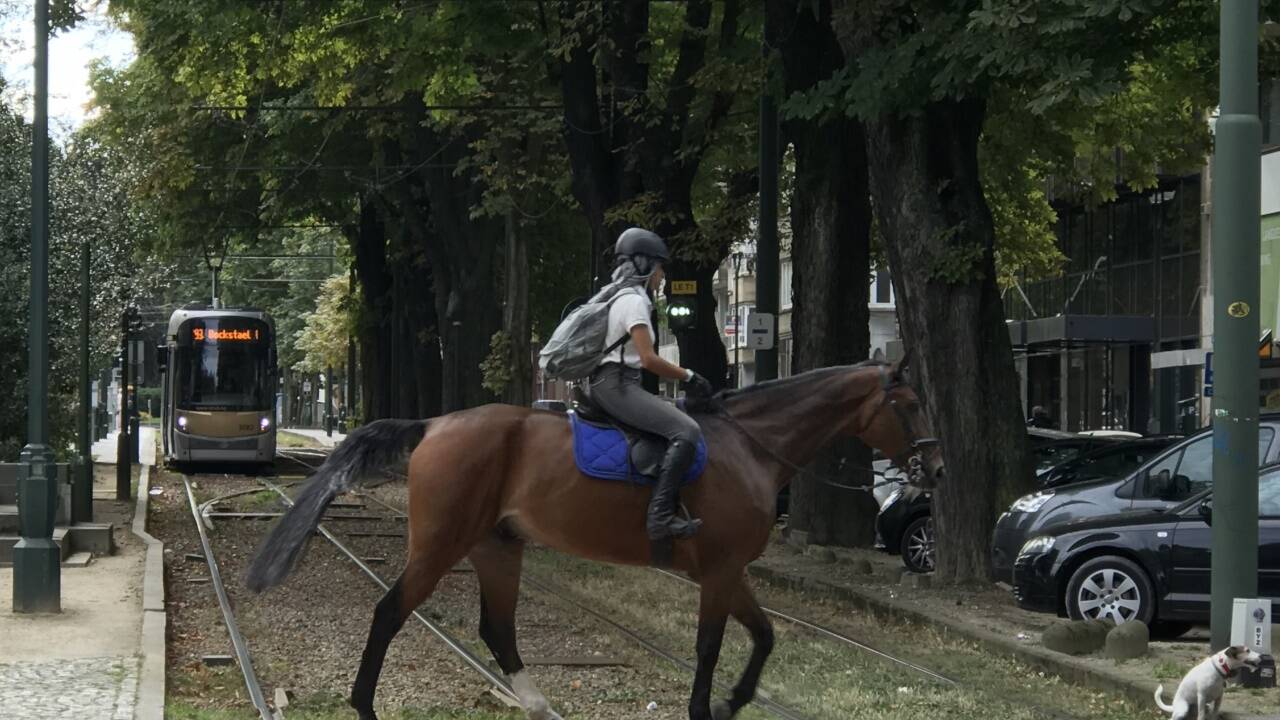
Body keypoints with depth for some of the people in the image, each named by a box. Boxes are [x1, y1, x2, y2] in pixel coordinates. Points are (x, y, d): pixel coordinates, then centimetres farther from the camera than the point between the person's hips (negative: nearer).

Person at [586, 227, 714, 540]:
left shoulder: (617, 297, 20)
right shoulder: (633, 301, -11)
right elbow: (648, 359, -19)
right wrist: (688, 377, -8)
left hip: (609, 384, 11)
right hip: (616, 384, -11)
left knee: (675, 414, 22)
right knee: (686, 431, -22)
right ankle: (660, 515, -31)